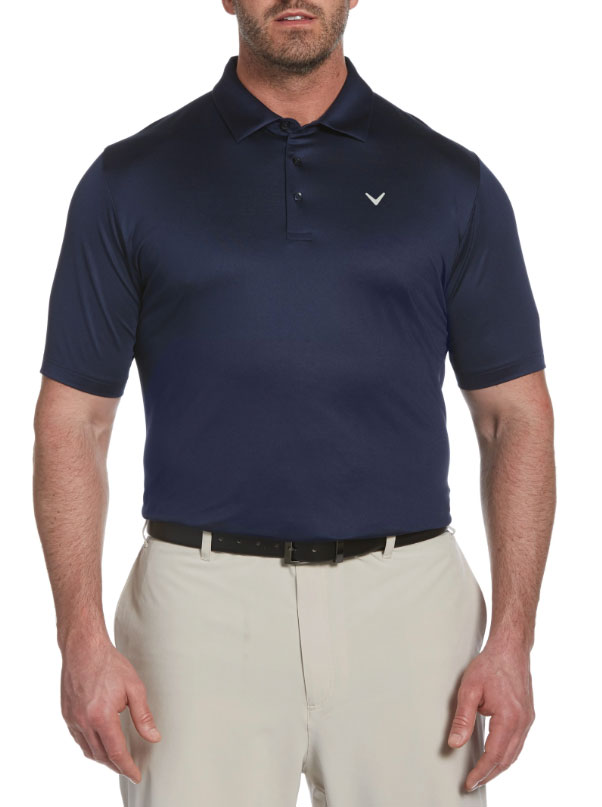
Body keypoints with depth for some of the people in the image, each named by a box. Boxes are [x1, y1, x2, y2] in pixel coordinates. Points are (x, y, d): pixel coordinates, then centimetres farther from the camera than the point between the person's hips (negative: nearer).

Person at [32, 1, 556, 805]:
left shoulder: (451, 181, 5)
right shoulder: (130, 180, 3)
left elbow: (515, 416, 4)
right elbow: (74, 419, 3)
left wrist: (512, 641, -4)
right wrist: (83, 638, -7)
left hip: (404, 603, 1)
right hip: (204, 610, 0)